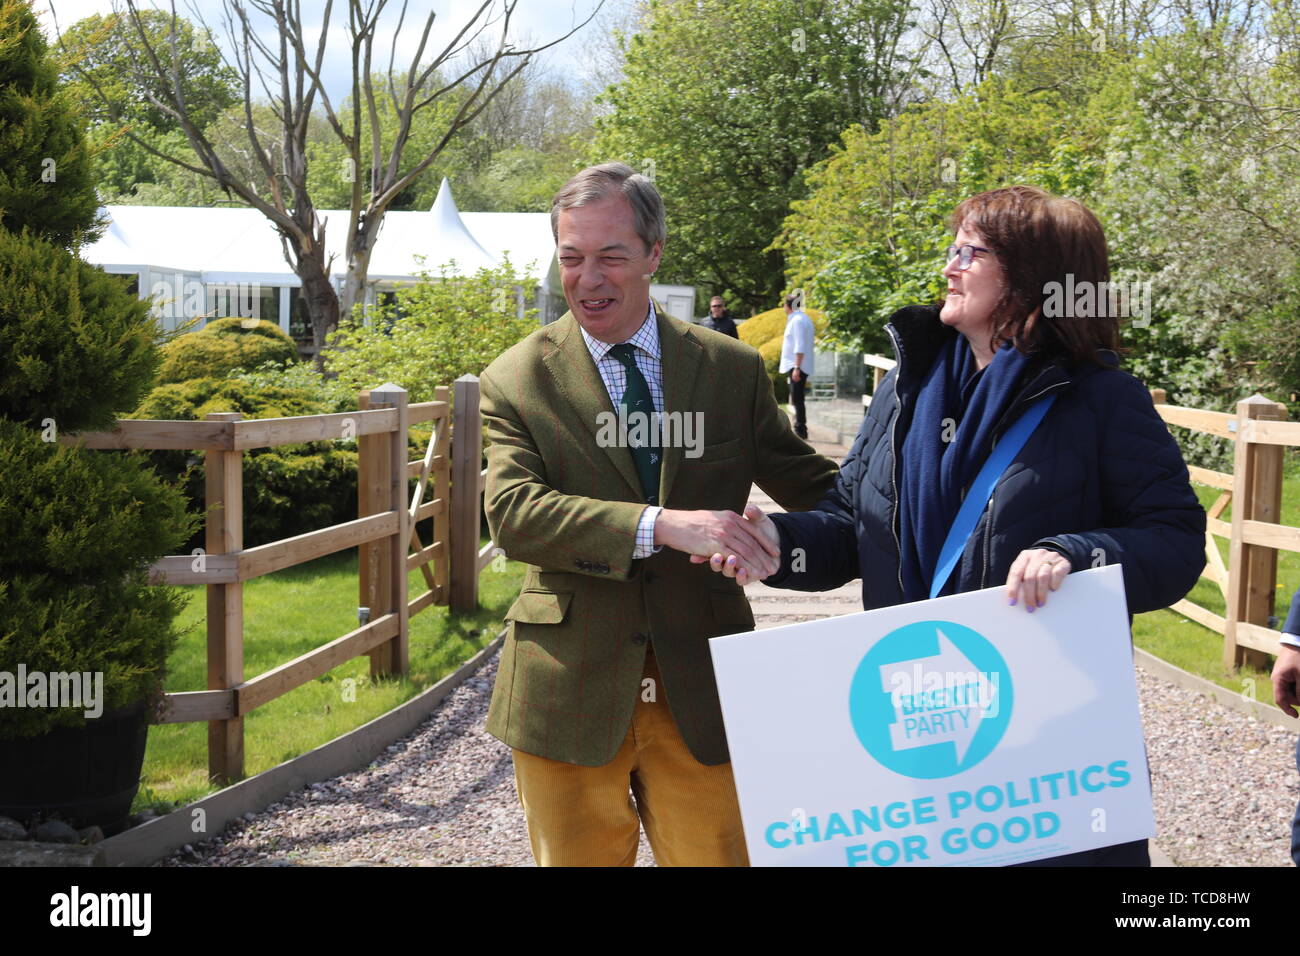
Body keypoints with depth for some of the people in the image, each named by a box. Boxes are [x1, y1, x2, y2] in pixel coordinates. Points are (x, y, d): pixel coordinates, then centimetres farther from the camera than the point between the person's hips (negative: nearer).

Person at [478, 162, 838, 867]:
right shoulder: (516, 380, -2)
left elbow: (809, 485, 11)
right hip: (570, 695, -1)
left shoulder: (733, 369, 5)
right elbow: (511, 511, -16)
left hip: (701, 694, 1)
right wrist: (660, 525, -29)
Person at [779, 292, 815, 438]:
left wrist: (797, 368, -24)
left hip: (797, 366, -10)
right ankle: (800, 428, 21)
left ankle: (800, 430, -9)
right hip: (797, 366, 10)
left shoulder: (797, 320, -16)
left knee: (797, 399, -9)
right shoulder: (803, 318, 15)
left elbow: (800, 347, -21)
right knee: (797, 399, 15)